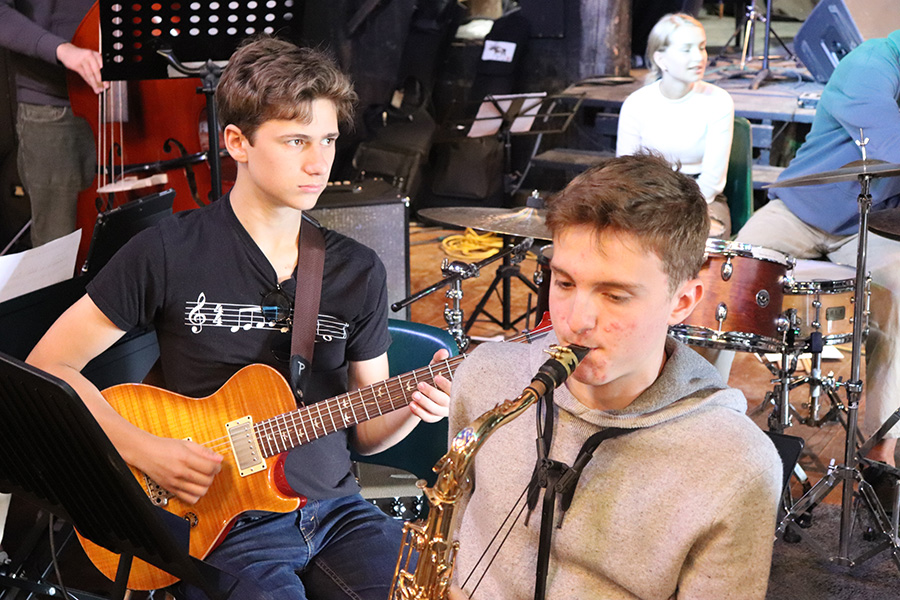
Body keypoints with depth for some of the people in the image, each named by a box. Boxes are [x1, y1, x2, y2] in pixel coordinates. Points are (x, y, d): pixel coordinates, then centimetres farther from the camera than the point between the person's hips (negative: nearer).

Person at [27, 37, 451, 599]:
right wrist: (141, 449, -14)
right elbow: (47, 365, -3)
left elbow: (364, 431, 11)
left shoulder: (358, 272, 5)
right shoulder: (169, 253, -8)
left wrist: (412, 406, -10)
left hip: (336, 510, 4)